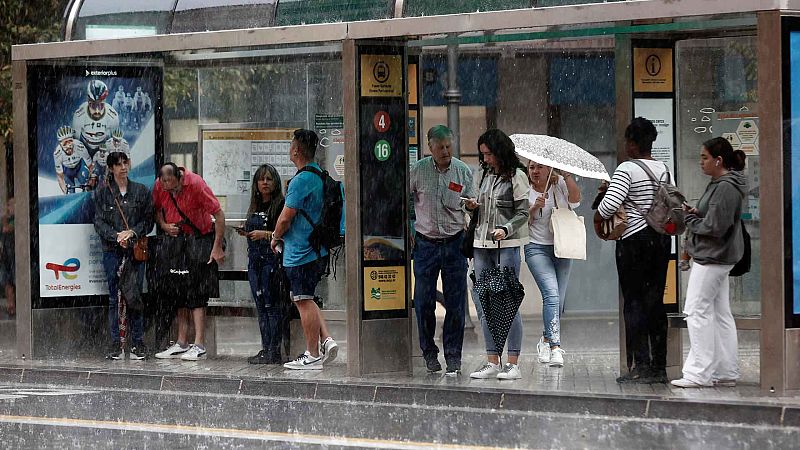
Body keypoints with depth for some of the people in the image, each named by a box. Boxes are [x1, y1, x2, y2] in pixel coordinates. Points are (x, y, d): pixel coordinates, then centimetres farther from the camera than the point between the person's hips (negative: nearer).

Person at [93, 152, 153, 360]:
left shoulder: (141, 191, 8)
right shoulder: (102, 193, 6)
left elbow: (148, 220, 6)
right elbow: (99, 222, 2)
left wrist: (132, 232, -10)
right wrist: (116, 236, -13)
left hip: (136, 249, 1)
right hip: (112, 251, 0)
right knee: (114, 297, -1)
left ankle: (138, 343, 5)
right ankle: (115, 343, 3)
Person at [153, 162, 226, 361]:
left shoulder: (196, 184, -21)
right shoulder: (159, 185, -5)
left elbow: (219, 214, -17)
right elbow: (157, 210, 13)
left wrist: (217, 247, -17)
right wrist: (164, 225, -9)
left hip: (199, 239, -6)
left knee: (196, 294, -11)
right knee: (178, 292, 6)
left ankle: (199, 346, -13)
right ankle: (182, 343, 10)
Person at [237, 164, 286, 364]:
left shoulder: (280, 205, -7)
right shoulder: (255, 206, 17)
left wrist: (265, 234, -19)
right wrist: (246, 233, 6)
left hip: (272, 259, -8)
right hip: (255, 259, 8)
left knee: (271, 305, -9)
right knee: (261, 306, 8)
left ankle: (274, 352, -9)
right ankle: (265, 349, 10)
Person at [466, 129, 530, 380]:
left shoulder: (516, 176, -4)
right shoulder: (483, 175, 15)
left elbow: (522, 213, -6)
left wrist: (505, 229, -21)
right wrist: (473, 206, 1)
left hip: (507, 245, -7)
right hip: (482, 245, 7)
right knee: (482, 303, 4)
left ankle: (513, 364, -4)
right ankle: (492, 362, 8)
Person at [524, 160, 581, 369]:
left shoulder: (560, 184, 4)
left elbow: (575, 199, -13)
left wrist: (567, 176, -21)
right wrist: (535, 207, -19)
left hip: (561, 249, 3)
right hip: (537, 248, -3)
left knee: (558, 300, 7)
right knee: (551, 294, -20)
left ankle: (546, 340, 30)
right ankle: (555, 347, -25)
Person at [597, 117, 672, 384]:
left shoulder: (627, 170, -13)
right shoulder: (663, 170, 8)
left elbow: (610, 204, -24)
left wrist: (598, 214, 1)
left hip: (634, 239, -6)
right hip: (661, 237, 6)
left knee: (634, 302, -1)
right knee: (656, 302, 9)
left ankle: (640, 366, -5)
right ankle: (659, 367, 11)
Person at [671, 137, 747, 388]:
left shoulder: (726, 188, -18)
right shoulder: (719, 184, 14)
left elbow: (714, 228, -22)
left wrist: (689, 218, -8)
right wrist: (695, 214, 2)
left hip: (711, 259, -11)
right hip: (717, 258, 11)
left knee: (697, 312, -7)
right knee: (720, 314, 11)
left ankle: (699, 373, -6)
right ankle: (727, 372, 14)